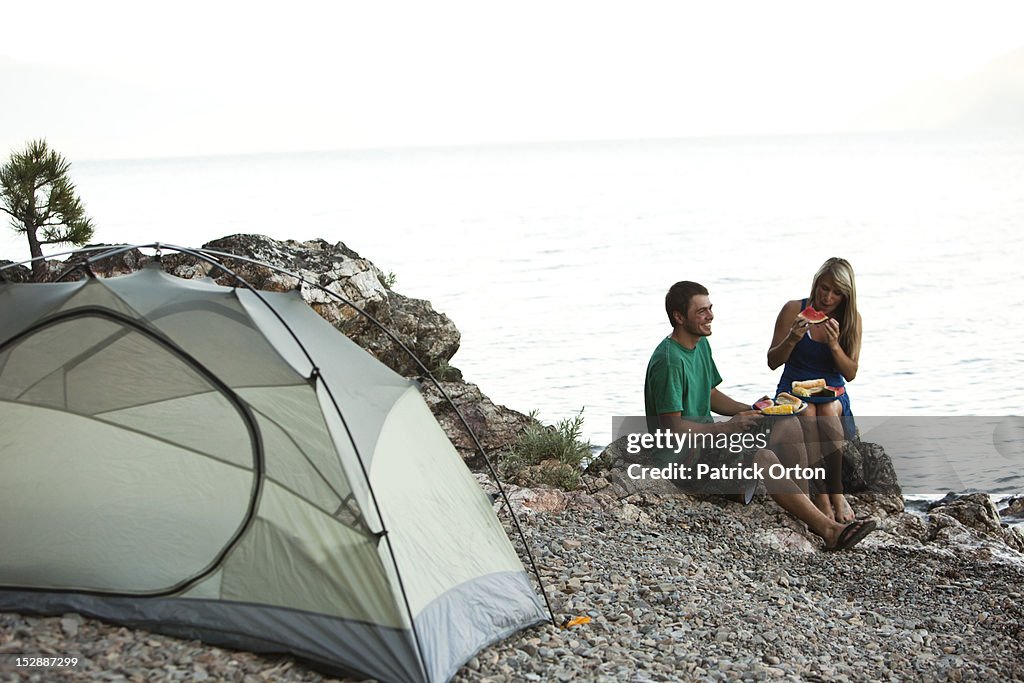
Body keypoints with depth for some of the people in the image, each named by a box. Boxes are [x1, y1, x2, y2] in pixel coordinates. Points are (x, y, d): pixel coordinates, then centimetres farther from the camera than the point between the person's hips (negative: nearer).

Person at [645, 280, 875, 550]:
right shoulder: (668, 361, -21)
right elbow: (672, 427, -23)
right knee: (763, 457, -29)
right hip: (685, 454, -10)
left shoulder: (701, 344, 11)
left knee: (789, 424, 1)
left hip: (708, 434, 10)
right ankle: (828, 529, -27)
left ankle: (806, 511, -1)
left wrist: (750, 411, 4)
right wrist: (727, 428, -19)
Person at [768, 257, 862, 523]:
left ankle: (834, 493, -30)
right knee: (806, 413, -35)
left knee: (828, 410, -35)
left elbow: (850, 374, -2)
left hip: (833, 394, 1)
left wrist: (834, 345, -19)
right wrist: (792, 339, -22)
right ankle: (822, 495, -35)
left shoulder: (852, 320, 1)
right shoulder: (794, 309, -4)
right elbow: (772, 362, -2)